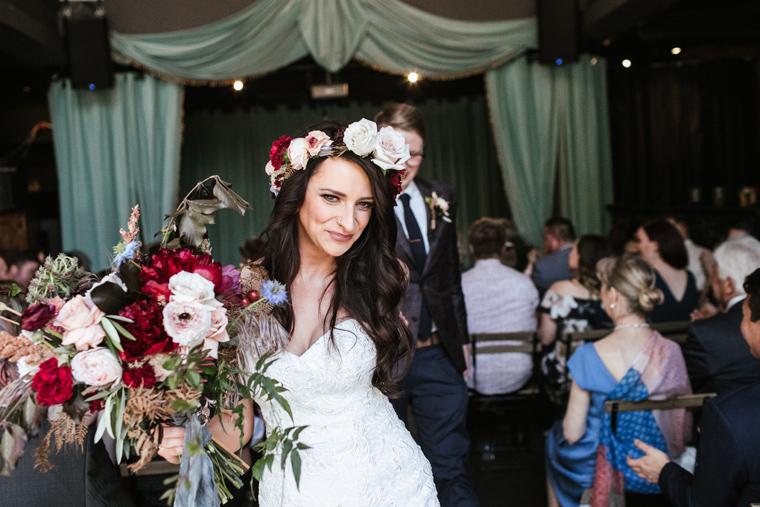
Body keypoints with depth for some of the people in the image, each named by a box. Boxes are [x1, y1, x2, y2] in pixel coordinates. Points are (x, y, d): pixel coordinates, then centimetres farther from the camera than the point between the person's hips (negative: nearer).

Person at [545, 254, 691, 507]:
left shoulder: (591, 356, -24)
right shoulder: (671, 351, -14)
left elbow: (573, 434, -17)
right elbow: (685, 428, -4)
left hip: (603, 470, -3)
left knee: (556, 436, 30)